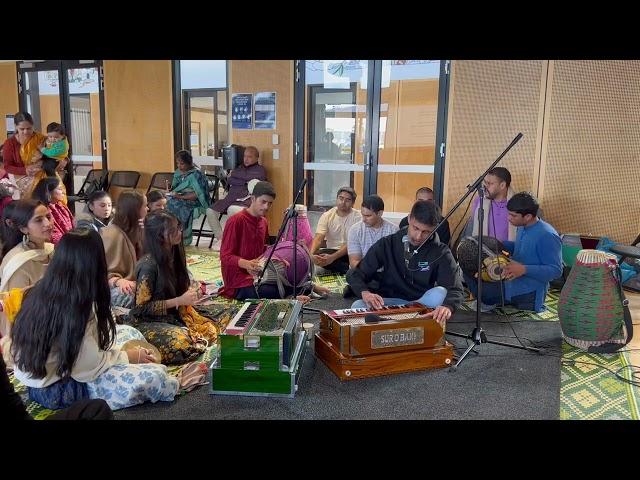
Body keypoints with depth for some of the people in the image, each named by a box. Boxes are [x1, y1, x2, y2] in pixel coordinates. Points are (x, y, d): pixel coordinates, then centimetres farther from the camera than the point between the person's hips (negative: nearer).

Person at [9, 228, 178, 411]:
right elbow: (90, 368, -23)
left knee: (128, 332, 14)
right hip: (56, 389, -9)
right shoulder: (78, 308, -29)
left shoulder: (40, 291, -4)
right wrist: (126, 356, -7)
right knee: (154, 377, -19)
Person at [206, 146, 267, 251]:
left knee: (232, 210, -37)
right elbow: (229, 181, 11)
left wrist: (234, 174, 4)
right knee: (210, 211, -12)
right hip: (230, 197, 7)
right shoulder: (240, 167, 26)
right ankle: (220, 238, -4)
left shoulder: (260, 170, 9)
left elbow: (250, 177, -10)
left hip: (245, 199, -7)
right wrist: (244, 182, -4)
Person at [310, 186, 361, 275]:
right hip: (332, 250, 4)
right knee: (318, 256, -30)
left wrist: (332, 257, -32)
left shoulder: (357, 217, -9)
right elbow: (318, 239, -12)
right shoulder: (327, 216, -2)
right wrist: (311, 254, -35)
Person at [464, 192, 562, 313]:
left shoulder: (547, 236, -22)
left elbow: (556, 270, -22)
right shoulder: (522, 227, 5)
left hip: (529, 296, -9)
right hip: (509, 287, 9)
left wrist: (524, 269, -32)